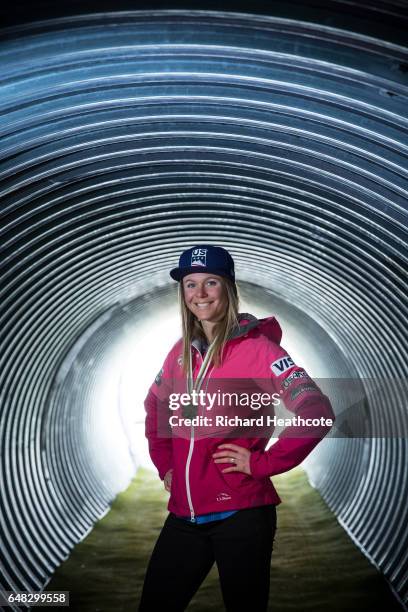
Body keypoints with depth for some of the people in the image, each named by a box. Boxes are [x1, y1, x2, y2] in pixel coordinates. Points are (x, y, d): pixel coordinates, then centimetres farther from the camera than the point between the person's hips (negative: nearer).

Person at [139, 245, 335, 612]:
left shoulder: (255, 347, -12)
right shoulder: (181, 352, 6)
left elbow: (317, 413, -20)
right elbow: (155, 408, 23)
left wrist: (262, 464, -16)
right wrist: (164, 464, 12)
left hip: (240, 514, -5)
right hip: (184, 514, 6)